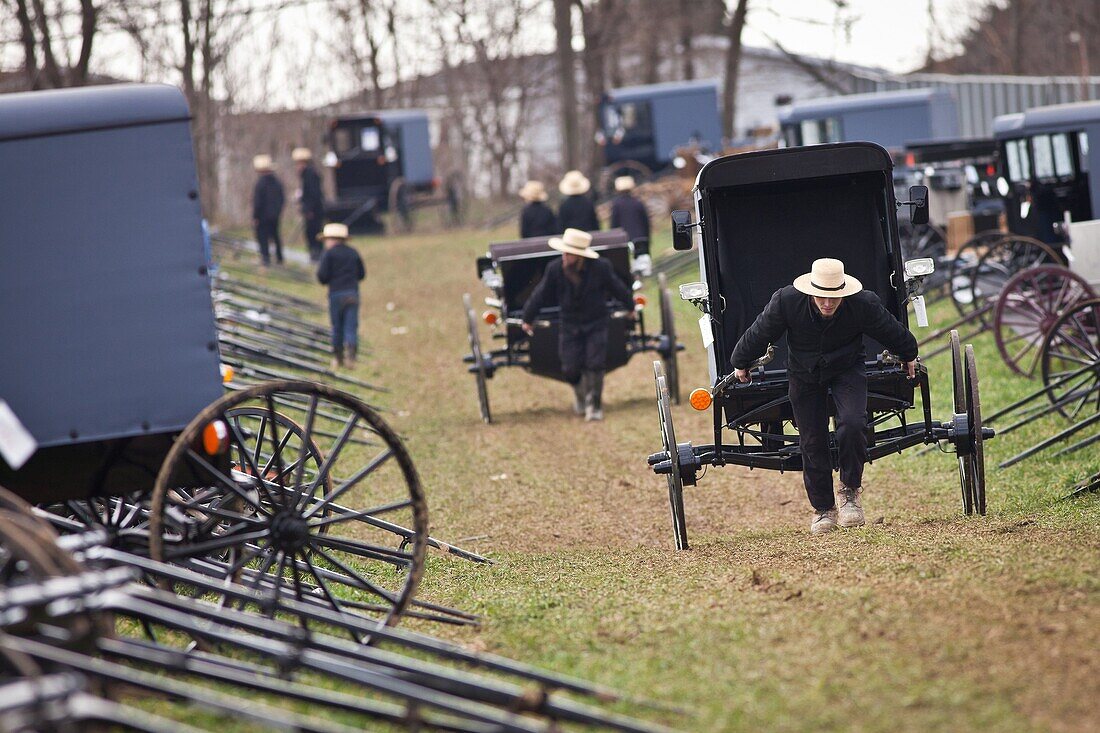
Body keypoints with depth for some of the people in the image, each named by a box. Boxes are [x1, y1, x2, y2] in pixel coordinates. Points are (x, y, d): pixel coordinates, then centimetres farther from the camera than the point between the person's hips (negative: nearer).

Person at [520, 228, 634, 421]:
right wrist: (527, 319, 9)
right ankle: (580, 393, 30)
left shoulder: (601, 268, -16)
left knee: (594, 365, -9)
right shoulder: (554, 269, -15)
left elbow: (618, 289, 3)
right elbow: (540, 295, -2)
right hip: (570, 325, 1)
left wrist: (630, 307, 19)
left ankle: (594, 405, 12)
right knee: (570, 369, -5)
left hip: (596, 324, -1)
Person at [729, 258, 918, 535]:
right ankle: (823, 508, 19)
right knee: (812, 442, 1)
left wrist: (909, 357, 15)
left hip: (846, 370, -1)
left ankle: (851, 490, -3)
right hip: (804, 375, 1)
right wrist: (740, 364, 8)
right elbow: (758, 334, -7)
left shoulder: (864, 303, -24)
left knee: (852, 425, -24)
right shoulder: (786, 301, -26)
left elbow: (893, 333, -2)